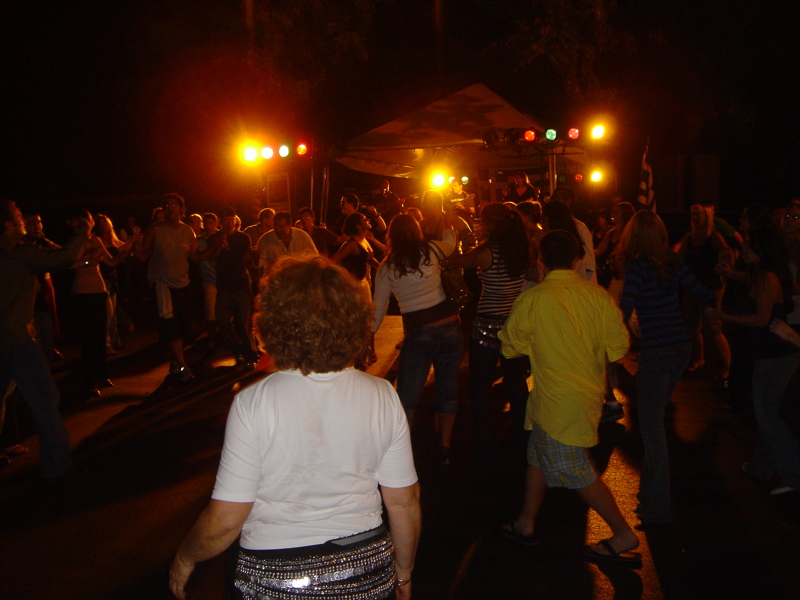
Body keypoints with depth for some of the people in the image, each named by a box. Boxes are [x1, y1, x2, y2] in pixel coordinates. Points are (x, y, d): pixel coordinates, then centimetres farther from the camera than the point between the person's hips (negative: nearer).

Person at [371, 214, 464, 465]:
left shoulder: (386, 268, 0)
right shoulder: (431, 251, 0)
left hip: (418, 334, -2)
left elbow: (378, 308, 6)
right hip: (450, 328, 2)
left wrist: (370, 336, 16)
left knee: (407, 397, 6)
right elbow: (451, 242, 23)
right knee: (448, 390, 14)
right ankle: (445, 447, 22)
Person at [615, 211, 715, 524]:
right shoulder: (672, 262, 6)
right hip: (682, 346, 7)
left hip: (656, 351, -7)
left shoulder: (636, 266, -11)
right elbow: (702, 292, 13)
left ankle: (658, 508, 1)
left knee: (651, 426, -1)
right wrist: (718, 304, 31)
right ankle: (650, 490, 29)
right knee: (655, 419, 19)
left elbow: (625, 308, -20)